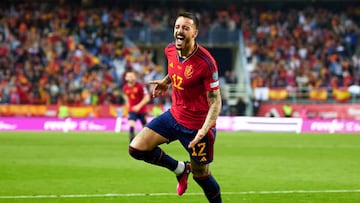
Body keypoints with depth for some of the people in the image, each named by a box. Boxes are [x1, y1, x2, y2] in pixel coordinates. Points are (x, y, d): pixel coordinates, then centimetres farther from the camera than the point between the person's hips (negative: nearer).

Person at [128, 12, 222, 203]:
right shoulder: (170, 50, -5)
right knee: (137, 148, -3)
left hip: (197, 125, -6)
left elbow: (215, 101, -22)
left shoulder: (205, 62, -25)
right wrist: (166, 81, 17)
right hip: (174, 115, 6)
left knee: (201, 176, 4)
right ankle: (180, 168, 18)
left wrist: (204, 130, -33)